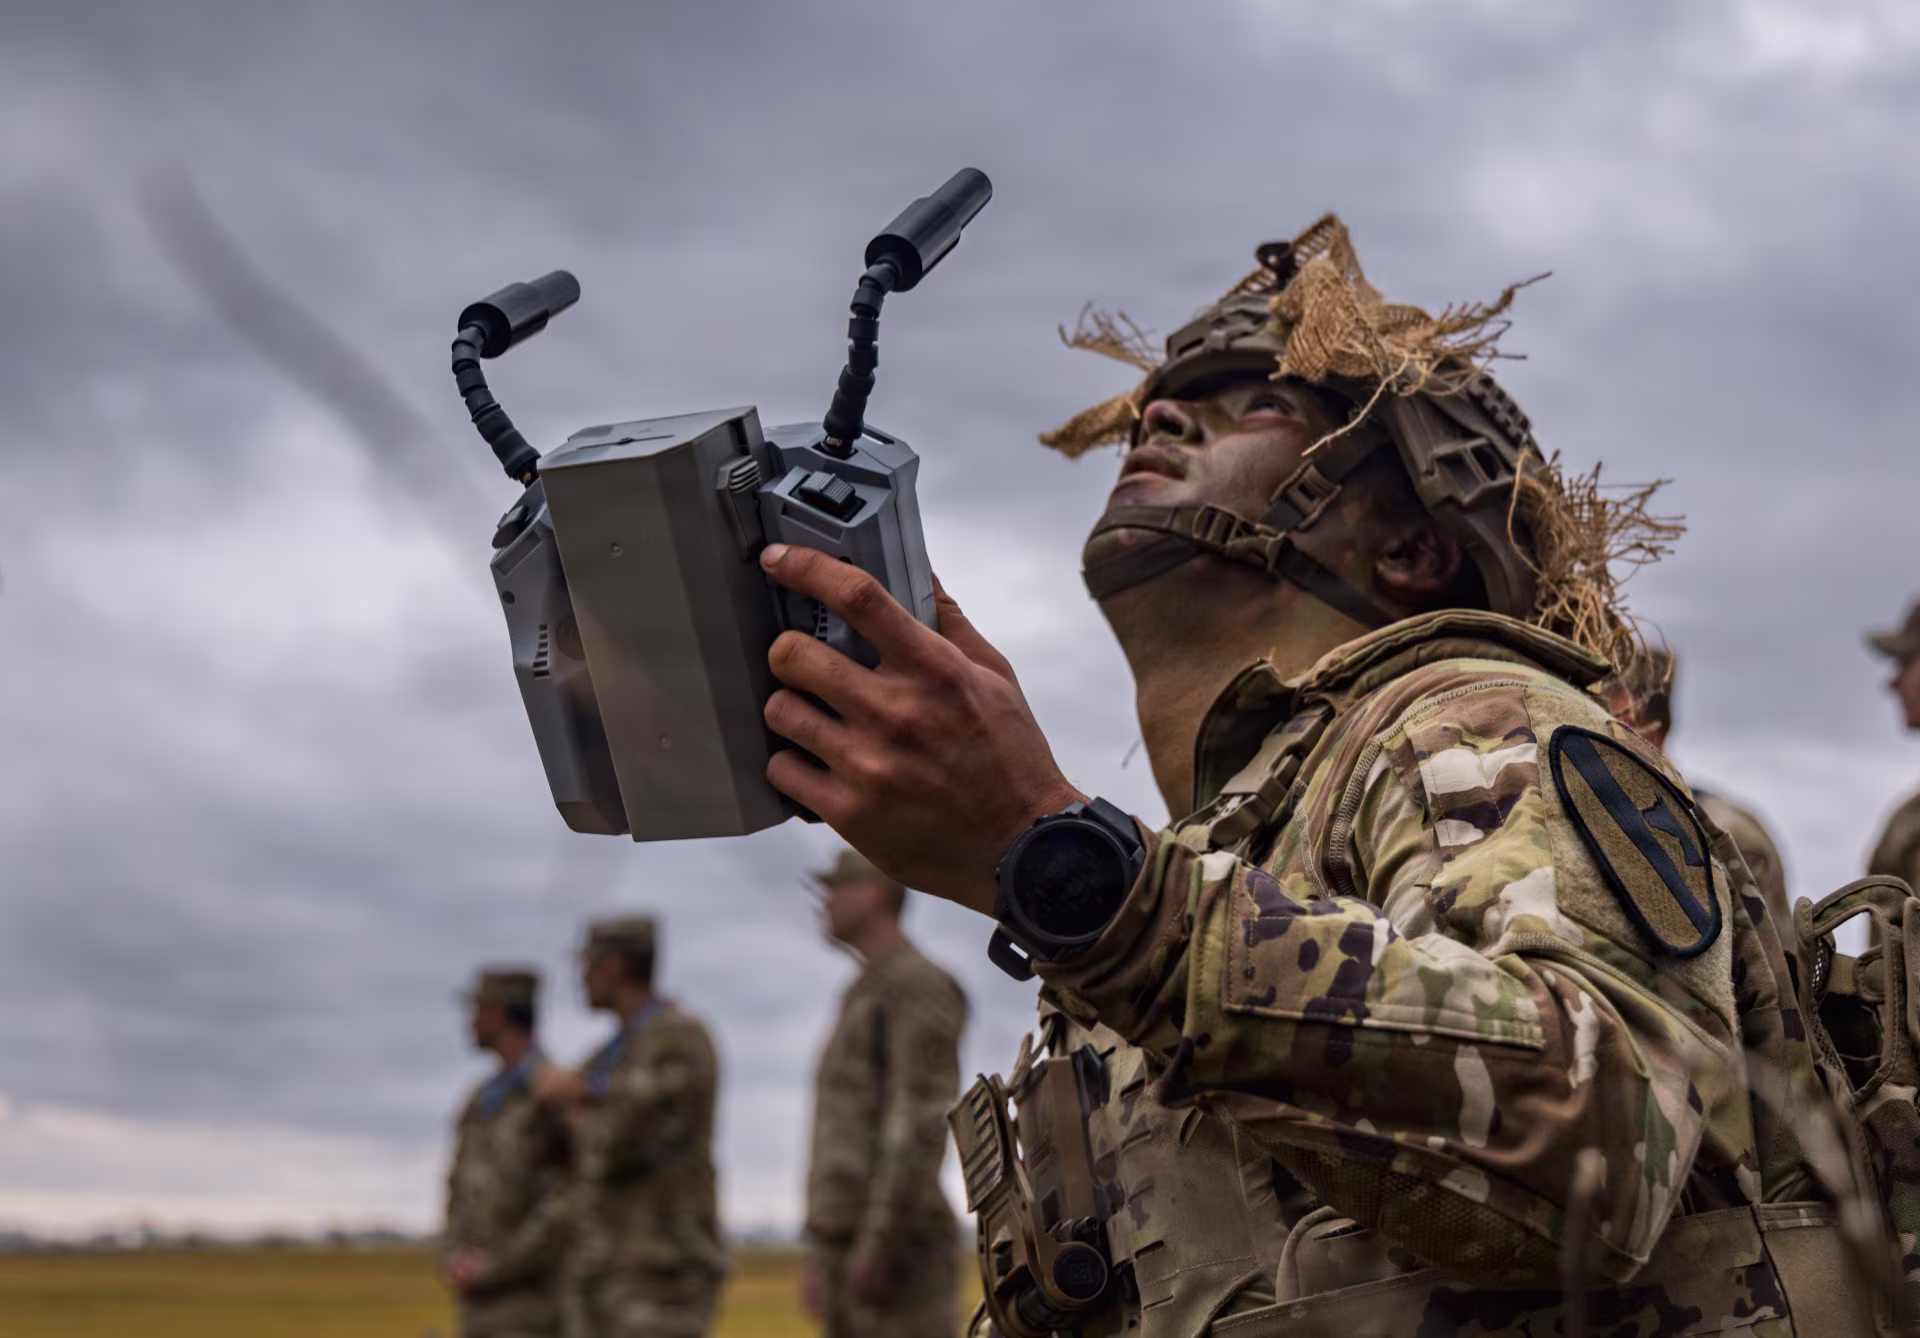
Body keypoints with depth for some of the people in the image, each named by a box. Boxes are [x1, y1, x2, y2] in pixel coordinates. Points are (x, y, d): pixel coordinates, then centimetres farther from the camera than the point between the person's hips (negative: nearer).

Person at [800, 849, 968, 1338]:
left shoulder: (921, 986, -9)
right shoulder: (866, 997, 24)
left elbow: (923, 1121, -19)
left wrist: (878, 1240, -24)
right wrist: (823, 1252, 22)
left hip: (896, 1245, -10)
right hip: (853, 1248, 10)